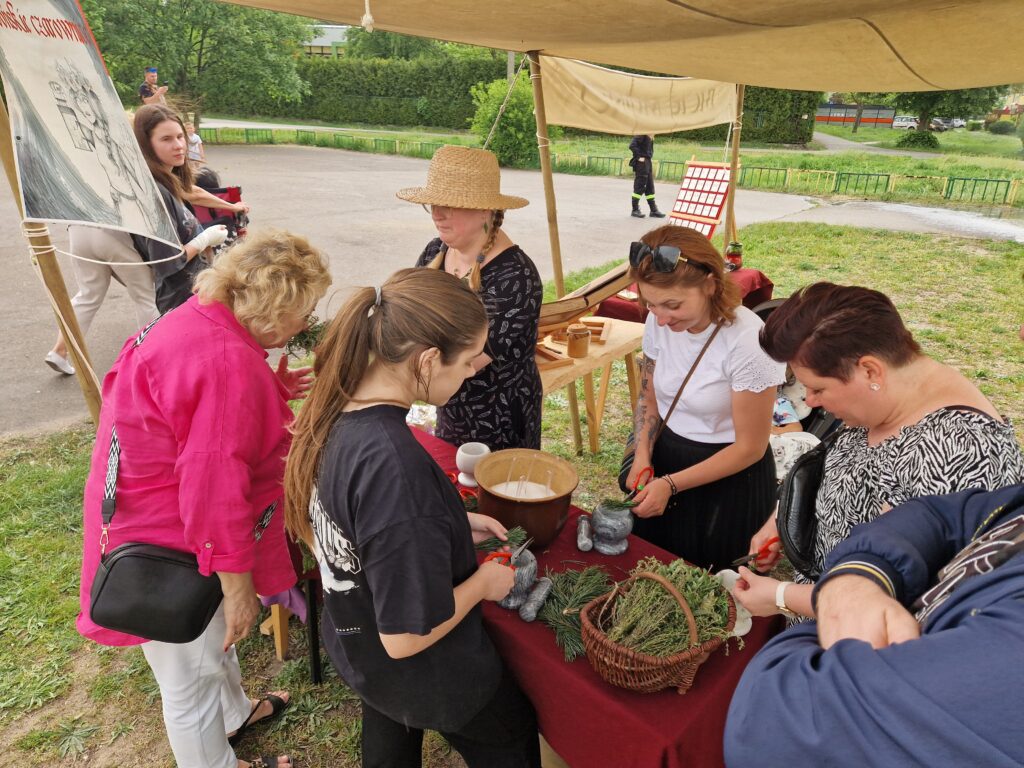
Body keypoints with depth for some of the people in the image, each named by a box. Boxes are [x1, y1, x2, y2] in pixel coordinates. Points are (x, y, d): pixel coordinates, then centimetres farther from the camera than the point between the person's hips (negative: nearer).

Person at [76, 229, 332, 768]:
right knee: (192, 673, 14)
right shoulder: (229, 363, -33)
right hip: (170, 544, -10)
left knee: (214, 633, 32)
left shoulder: (198, 318, -1)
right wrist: (237, 582, -22)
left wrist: (272, 394, 8)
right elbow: (214, 487, -31)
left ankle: (235, 713, 57)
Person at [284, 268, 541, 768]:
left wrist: (451, 525, -1)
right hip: (422, 673, -7)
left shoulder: (337, 410, -15)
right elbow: (406, 637, -32)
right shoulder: (396, 468, -42)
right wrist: (483, 582, -17)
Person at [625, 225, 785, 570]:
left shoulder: (748, 341, -27)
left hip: (728, 475, -5)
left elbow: (750, 448, -18)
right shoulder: (659, 322, -11)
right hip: (665, 457, 5)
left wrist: (671, 484, -20)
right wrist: (642, 458, -10)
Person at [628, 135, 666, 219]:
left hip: (648, 162, 9)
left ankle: (653, 210, 16)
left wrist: (650, 157, 11)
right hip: (641, 162, -9)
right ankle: (635, 210, 6)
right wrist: (639, 157, -18)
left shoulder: (651, 136, 11)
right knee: (639, 187, -3)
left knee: (650, 187, 11)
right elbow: (632, 145, -22)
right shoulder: (642, 134, -13)